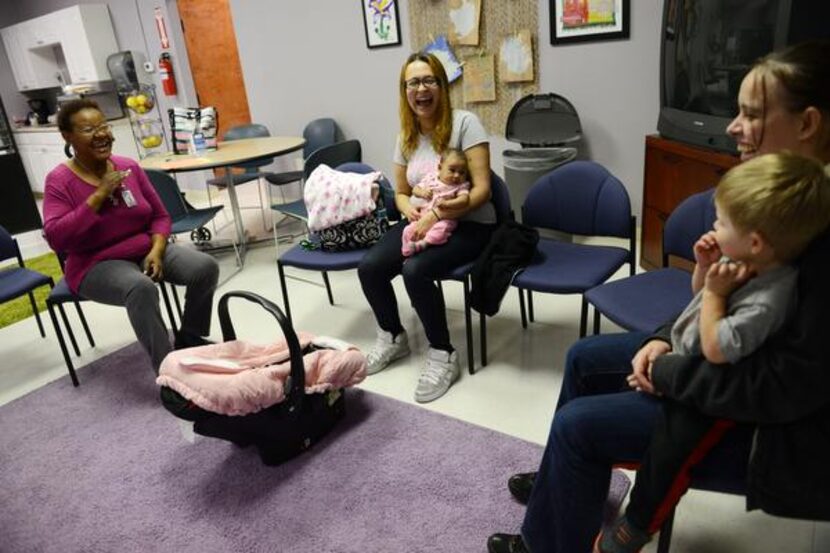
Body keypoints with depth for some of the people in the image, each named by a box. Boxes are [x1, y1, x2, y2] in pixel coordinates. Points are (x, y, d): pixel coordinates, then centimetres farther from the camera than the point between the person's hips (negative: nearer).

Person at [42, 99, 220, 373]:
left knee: (206, 267, -18)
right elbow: (56, 239, -21)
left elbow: (160, 216, 6)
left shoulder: (129, 166, 2)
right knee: (141, 288, -38)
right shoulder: (60, 180, -9)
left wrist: (156, 251, -13)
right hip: (98, 264, -5)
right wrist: (99, 195, -23)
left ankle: (189, 340, 3)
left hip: (147, 250, 5)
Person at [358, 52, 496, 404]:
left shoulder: (464, 123, -12)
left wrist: (437, 215, -28)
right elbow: (401, 193, 15)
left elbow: (482, 190, -17)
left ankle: (443, 355, -9)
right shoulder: (406, 135, 7)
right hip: (424, 221, 6)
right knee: (369, 268, -13)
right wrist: (410, 211, -9)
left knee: (415, 271, -31)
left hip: (469, 225, -6)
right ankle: (393, 337, 14)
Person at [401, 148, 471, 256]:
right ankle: (407, 253, -6)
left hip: (445, 218, -3)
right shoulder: (431, 178, 7)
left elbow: (464, 199, -20)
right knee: (409, 230, -14)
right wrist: (422, 192, -10)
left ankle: (422, 244, -37)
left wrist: (447, 203, -32)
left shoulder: (461, 185, -2)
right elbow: (415, 189, 14)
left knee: (440, 229, -36)